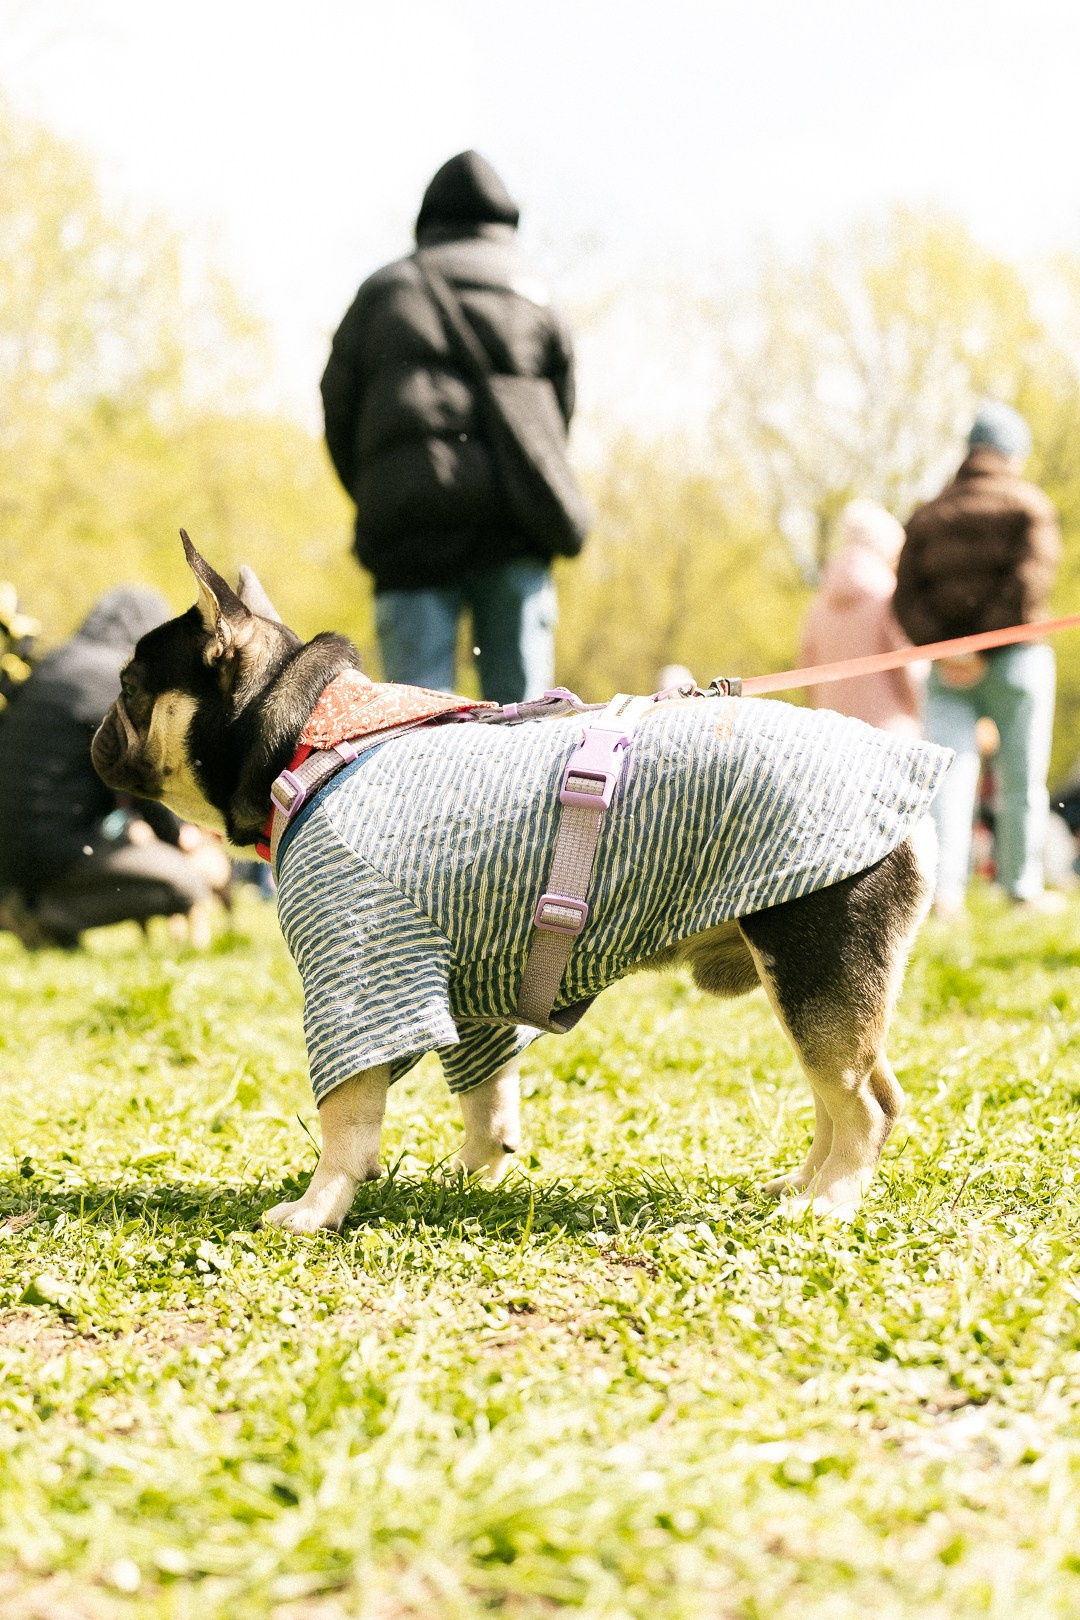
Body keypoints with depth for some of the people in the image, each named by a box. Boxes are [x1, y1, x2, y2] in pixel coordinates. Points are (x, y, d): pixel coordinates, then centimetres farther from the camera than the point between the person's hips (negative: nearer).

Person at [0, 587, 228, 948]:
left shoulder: (51, 666, 17)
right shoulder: (125, 683, -10)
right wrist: (180, 838, 8)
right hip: (59, 848, -9)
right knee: (188, 886, -10)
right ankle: (46, 911, -13)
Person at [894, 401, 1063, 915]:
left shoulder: (928, 514, 13)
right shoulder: (1028, 504, 0)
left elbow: (906, 595, 0)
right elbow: (1029, 581, -15)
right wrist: (986, 648, -15)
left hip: (947, 665, 3)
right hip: (1014, 658, -3)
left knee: (950, 770, -2)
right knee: (1022, 776, 6)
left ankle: (945, 886, -15)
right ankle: (1022, 886, 10)